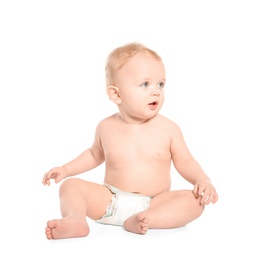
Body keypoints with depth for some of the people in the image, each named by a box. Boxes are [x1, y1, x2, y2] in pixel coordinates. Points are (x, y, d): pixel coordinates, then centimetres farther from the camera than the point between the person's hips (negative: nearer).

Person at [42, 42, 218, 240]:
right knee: (71, 185, -12)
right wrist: (66, 169, 14)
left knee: (195, 200, -25)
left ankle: (143, 220, -40)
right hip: (110, 202, 2)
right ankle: (75, 219, -39)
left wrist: (202, 180, -15)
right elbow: (95, 154, 21)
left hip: (153, 204, -1)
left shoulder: (168, 128, -3)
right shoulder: (107, 127, 2)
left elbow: (185, 162, 4)